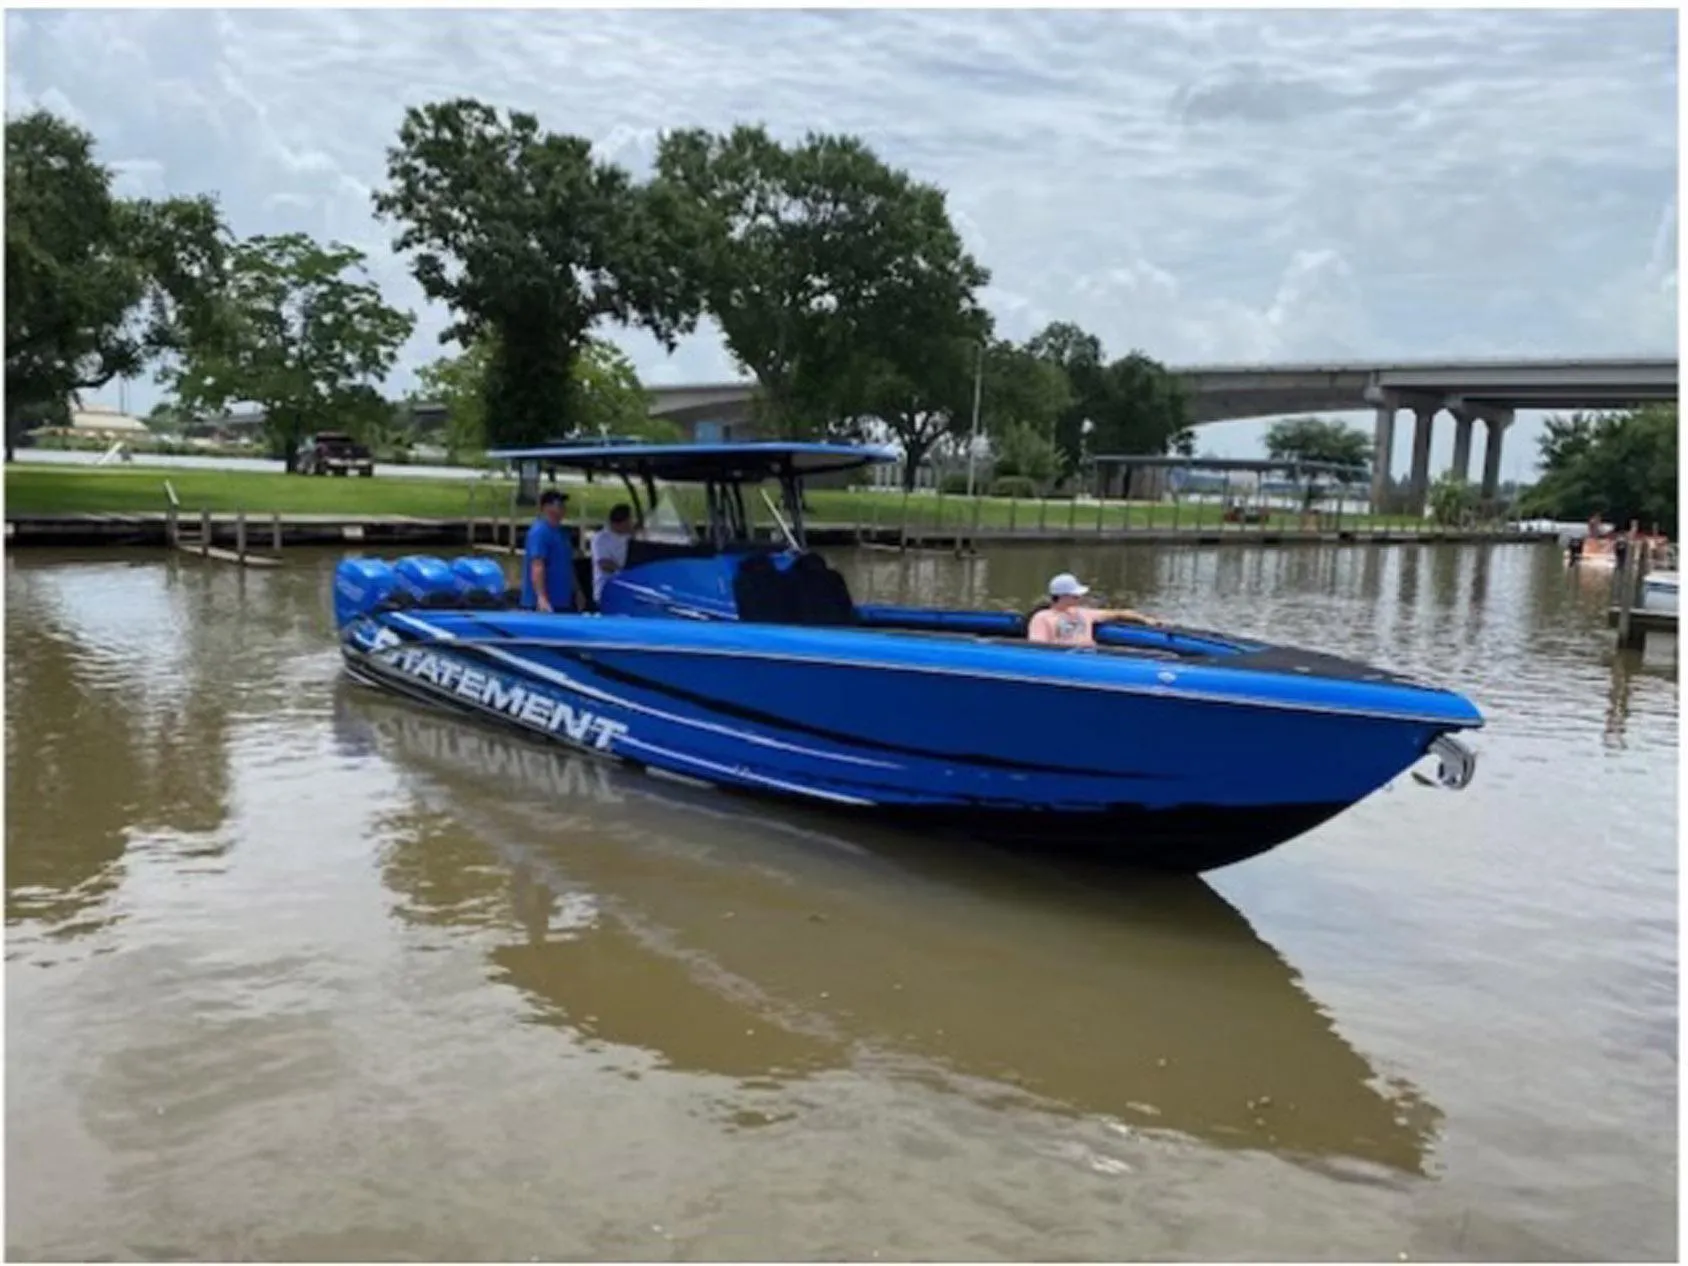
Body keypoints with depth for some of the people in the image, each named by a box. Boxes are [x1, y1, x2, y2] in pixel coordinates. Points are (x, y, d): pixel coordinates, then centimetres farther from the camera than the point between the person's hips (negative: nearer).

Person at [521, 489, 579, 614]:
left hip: (563, 601, 10)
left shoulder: (560, 532, 15)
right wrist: (541, 598, -30)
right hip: (547, 603, -10)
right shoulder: (540, 532, -14)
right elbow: (537, 567, -23)